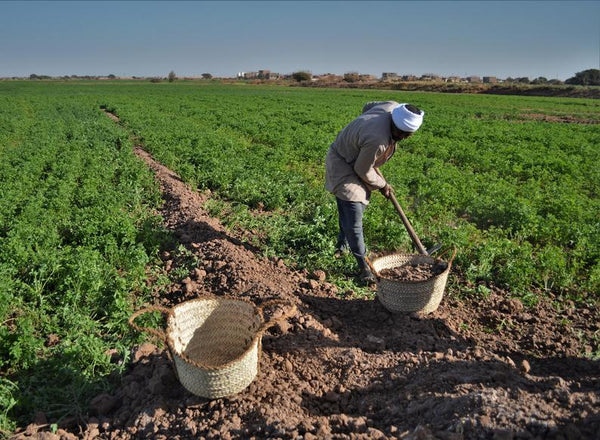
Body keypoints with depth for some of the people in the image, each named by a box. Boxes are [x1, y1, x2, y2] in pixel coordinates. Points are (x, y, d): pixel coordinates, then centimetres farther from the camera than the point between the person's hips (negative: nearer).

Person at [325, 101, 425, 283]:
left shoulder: (393, 107, -15)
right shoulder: (377, 141, -39)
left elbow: (367, 107, 6)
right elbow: (363, 170, -23)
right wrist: (382, 185, -7)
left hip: (356, 159, 10)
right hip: (343, 167, -9)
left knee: (358, 205, 22)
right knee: (353, 217, -11)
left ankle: (343, 244, 44)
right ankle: (363, 265, 2)